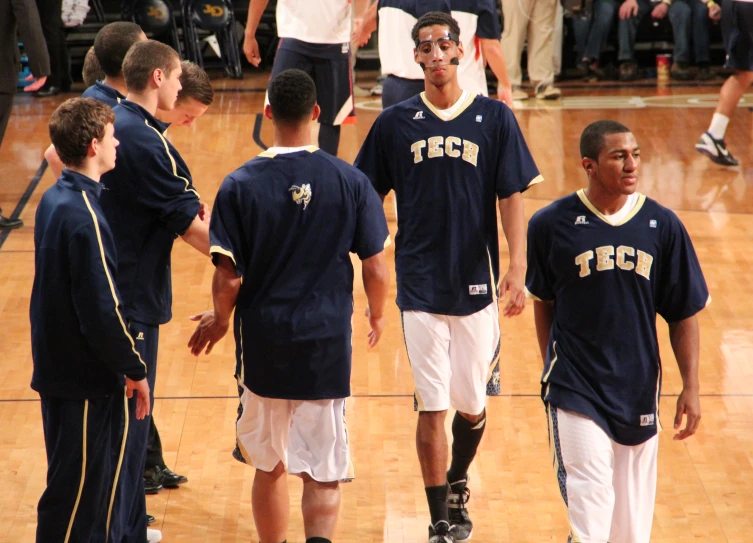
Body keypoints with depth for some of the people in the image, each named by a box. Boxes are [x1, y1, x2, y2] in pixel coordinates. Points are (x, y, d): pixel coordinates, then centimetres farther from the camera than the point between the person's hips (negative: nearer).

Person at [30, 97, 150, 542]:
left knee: (78, 483, 19)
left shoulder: (55, 199, 6)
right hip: (86, 379, -9)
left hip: (58, 366, 9)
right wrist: (134, 368, -13)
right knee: (77, 489, 0)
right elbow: (101, 308, -24)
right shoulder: (84, 217, -23)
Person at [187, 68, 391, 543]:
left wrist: (220, 320, 13)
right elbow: (376, 271, -3)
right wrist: (377, 315, 18)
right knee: (324, 475, 3)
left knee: (269, 467, 18)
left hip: (263, 344, 1)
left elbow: (229, 278, -8)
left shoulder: (240, 185, -8)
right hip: (328, 345, -1)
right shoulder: (350, 181, -6)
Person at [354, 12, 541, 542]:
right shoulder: (395, 123, 1)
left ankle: (458, 486, 40)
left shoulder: (495, 118, 0)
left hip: (477, 282, 1)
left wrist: (518, 269, -11)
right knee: (432, 407, -2)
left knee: (472, 402, 11)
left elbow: (512, 198, -1)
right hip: (420, 285, 0)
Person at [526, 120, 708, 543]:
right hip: (575, 386, -2)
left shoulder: (662, 226, -2)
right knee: (590, 494, -16)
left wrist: (691, 387, 0)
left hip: (638, 386, 2)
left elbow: (684, 314, 3)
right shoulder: (552, 224, -6)